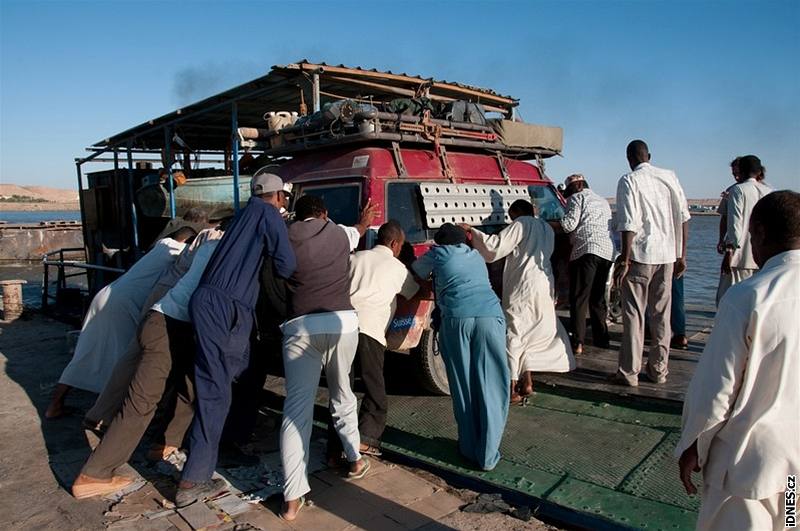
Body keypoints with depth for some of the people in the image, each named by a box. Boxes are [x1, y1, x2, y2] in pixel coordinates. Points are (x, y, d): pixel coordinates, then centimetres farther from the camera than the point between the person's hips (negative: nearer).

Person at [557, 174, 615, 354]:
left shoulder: (577, 198, 4)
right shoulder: (603, 201, 28)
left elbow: (569, 224, -8)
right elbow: (610, 226, 24)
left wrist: (557, 222, 13)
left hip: (587, 250, -8)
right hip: (608, 252, 8)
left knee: (579, 299, -6)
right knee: (598, 298, 16)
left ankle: (578, 342, -10)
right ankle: (601, 338, 19)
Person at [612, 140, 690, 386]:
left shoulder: (629, 181, -7)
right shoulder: (670, 176, 8)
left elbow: (629, 224, -15)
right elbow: (683, 217, 7)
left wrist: (624, 260, -11)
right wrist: (681, 255, 13)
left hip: (640, 255, -5)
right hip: (667, 254, 5)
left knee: (634, 313, 2)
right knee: (661, 314, 12)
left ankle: (629, 372, 6)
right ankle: (658, 370, 20)